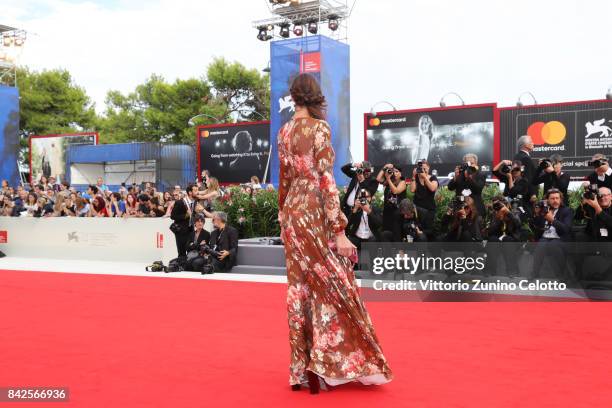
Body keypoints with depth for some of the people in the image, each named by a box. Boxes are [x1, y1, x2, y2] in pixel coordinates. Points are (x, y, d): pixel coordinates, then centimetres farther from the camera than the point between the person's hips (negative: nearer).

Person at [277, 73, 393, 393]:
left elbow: (283, 179, 13)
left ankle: (301, 368, 15)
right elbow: (327, 181, -15)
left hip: (291, 213, 7)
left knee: (299, 288, 9)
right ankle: (324, 364, 1)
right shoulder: (320, 127, -10)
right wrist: (339, 230, -15)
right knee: (331, 286, 3)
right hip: (315, 213, -7)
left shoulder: (284, 132, 9)